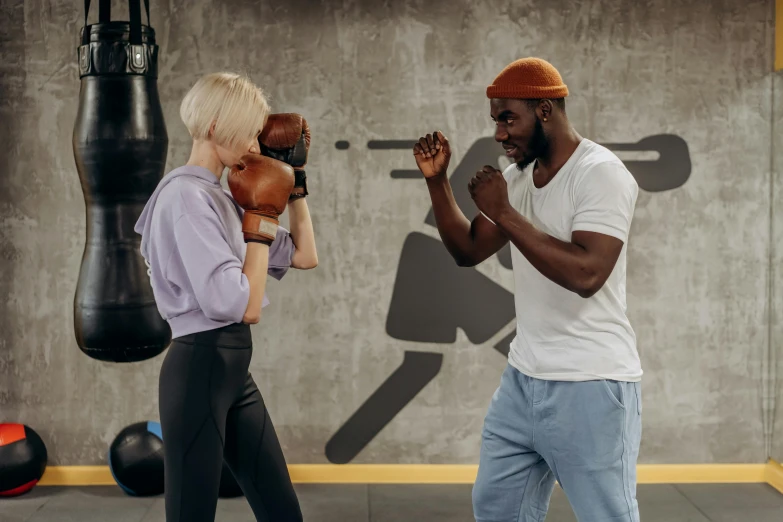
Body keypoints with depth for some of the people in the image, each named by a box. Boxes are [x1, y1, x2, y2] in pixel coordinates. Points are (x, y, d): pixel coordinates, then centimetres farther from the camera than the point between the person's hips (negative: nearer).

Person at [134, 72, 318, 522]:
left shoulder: (222, 197, 12)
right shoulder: (187, 195, -16)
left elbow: (305, 257, 19)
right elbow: (243, 306, -21)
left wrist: (295, 178, 15)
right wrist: (262, 221, -11)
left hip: (234, 368, 9)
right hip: (200, 369, -9)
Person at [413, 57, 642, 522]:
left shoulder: (601, 172, -16)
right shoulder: (517, 177, 8)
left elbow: (586, 274, -28)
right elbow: (468, 251, 13)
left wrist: (504, 213, -23)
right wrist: (437, 180, 1)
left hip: (590, 386, -8)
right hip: (523, 378, 8)